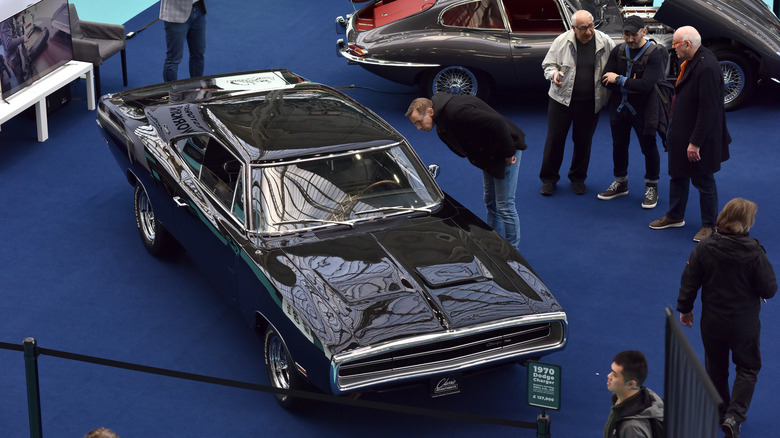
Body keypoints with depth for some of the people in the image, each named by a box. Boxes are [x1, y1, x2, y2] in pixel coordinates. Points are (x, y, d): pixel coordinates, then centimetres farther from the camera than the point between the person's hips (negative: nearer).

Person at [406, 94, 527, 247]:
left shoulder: (457, 112, -31)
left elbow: (497, 123, -35)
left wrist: (508, 154, -26)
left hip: (506, 150, -10)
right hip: (490, 155, 10)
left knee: (504, 206, -4)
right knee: (490, 202, 19)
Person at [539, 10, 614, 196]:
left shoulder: (605, 42, -6)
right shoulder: (562, 41, -6)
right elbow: (548, 64, 3)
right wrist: (554, 74, -18)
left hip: (590, 102, 1)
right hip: (562, 98, -1)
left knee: (583, 141, 12)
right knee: (555, 138, 4)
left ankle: (578, 178, 29)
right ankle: (548, 178, 18)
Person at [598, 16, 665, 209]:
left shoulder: (654, 54, -16)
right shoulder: (618, 51, 1)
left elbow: (646, 85, -28)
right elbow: (605, 80, -4)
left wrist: (619, 80, -18)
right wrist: (630, 83, -17)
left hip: (641, 110, -5)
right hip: (619, 107, 5)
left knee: (648, 148, 5)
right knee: (619, 146, 17)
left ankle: (652, 188, 21)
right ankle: (620, 183, 34)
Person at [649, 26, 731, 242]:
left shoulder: (707, 67, -26)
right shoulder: (690, 63, 4)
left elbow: (708, 109, -27)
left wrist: (696, 142, -24)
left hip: (699, 137, -9)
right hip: (682, 134, 9)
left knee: (703, 181, 5)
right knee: (678, 175, 21)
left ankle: (709, 225, 20)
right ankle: (675, 216, 37)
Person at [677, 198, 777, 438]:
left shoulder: (705, 247, -13)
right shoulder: (754, 253, -22)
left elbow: (689, 281, -6)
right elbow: (769, 289, -15)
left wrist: (685, 308, 9)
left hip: (712, 322, 3)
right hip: (744, 325, -3)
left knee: (716, 368, 21)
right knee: (747, 368, 14)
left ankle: (719, 413, 36)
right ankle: (734, 416, -1)